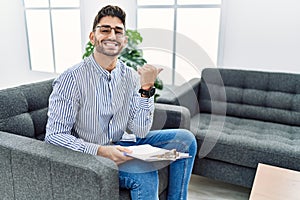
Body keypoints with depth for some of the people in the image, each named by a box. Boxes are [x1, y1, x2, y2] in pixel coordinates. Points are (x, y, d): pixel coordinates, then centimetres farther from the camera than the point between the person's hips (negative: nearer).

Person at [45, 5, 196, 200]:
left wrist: (146, 88, -19)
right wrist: (101, 151, -30)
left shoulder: (132, 77, -3)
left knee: (185, 138, -6)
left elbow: (140, 132, -7)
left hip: (121, 145, 5)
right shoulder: (71, 79, -17)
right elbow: (54, 135, -17)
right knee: (145, 174, -31)